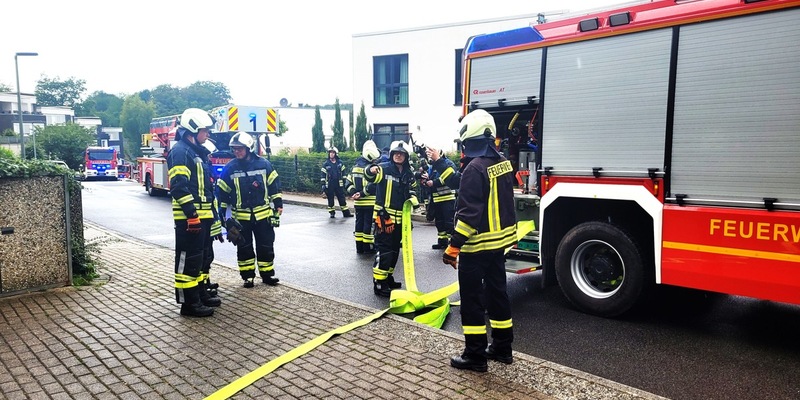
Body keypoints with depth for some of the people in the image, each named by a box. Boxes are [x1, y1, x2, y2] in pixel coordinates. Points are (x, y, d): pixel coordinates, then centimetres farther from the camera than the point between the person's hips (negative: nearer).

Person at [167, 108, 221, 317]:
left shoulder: (199, 152, 19)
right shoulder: (180, 151, -11)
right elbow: (179, 187, -20)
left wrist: (212, 211, 23)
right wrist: (191, 213, -24)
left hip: (203, 216, 10)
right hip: (189, 217, -10)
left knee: (203, 257, 18)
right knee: (189, 259, -4)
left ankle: (201, 293, 29)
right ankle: (189, 303, 1)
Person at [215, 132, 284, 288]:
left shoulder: (263, 164, -2)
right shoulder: (230, 167, -2)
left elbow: (274, 185, 4)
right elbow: (222, 191, 4)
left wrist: (278, 204, 3)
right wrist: (221, 212, 4)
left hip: (263, 214, 0)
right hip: (241, 216, 0)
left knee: (266, 246, 7)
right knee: (244, 247, 8)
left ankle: (267, 274, 19)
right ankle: (247, 275, 20)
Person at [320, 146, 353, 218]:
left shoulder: (340, 163, 6)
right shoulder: (325, 164, 1)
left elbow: (343, 173, 11)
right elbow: (323, 175, 2)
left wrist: (344, 183, 7)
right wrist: (323, 185, -4)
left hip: (339, 184, 1)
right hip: (329, 185, -1)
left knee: (342, 199, 3)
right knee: (330, 199, 4)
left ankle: (346, 213, 8)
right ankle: (332, 213, 14)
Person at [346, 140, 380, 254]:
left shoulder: (355, 167, 11)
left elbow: (349, 183, 9)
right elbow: (372, 185, -24)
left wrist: (354, 193, -1)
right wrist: (362, 194, -16)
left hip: (358, 202, 7)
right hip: (369, 202, -7)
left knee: (359, 223, 13)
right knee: (369, 224, 1)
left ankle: (359, 247, 19)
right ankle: (368, 247, 7)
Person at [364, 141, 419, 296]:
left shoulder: (408, 174, 9)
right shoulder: (385, 168, -10)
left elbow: (412, 190, 22)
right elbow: (371, 177, -26)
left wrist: (414, 200, 2)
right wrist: (371, 171, -49)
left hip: (400, 218, 7)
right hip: (384, 216, -7)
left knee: (395, 249, 16)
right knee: (384, 250, -8)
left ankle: (387, 277, 31)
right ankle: (379, 283, -2)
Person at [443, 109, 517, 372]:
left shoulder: (475, 169, -20)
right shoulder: (503, 163, 6)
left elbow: (468, 213, -24)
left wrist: (453, 247, -21)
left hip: (476, 245, -9)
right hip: (499, 242, 9)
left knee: (471, 299, 2)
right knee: (497, 292, 17)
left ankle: (475, 355, 9)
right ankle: (502, 347, 28)